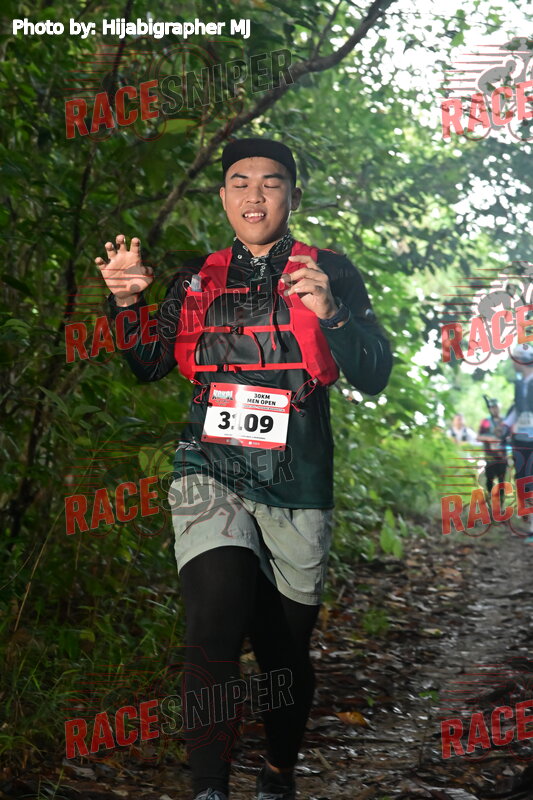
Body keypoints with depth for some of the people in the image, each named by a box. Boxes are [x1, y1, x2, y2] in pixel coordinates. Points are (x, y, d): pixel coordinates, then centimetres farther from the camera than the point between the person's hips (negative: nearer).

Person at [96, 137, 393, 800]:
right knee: (216, 633, -22)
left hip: (297, 488, 0)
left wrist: (329, 313, -21)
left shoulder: (329, 273, 4)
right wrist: (127, 302, -4)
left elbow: (374, 377, -3)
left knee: (286, 651, 10)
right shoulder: (197, 280, 13)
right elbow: (149, 367, 14)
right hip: (211, 473, 1)